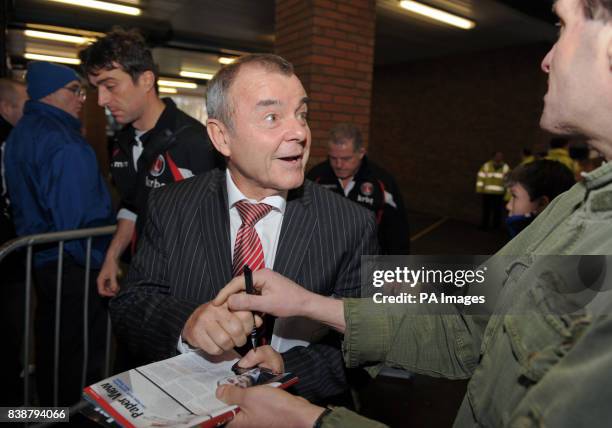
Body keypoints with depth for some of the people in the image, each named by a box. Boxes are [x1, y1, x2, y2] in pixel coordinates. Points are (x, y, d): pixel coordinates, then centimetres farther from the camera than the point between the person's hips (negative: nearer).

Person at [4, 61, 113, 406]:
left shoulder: (21, 134, 11)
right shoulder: (64, 143, -20)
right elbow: (76, 218, -24)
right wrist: (98, 261, -12)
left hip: (40, 259, 10)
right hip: (72, 267, -10)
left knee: (50, 348, 23)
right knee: (81, 358, 4)